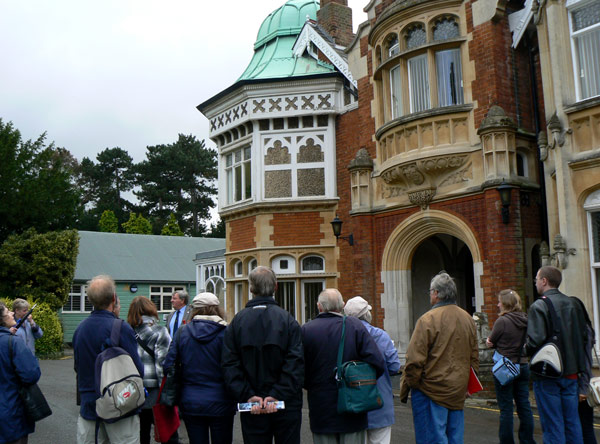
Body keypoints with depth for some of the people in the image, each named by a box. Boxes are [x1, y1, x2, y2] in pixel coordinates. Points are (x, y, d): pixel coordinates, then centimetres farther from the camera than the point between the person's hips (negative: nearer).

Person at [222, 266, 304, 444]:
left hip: (251, 408, 1)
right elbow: (295, 363, -15)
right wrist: (278, 395, -14)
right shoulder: (287, 319, -7)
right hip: (286, 406, -1)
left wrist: (247, 396, -9)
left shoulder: (237, 321, -2)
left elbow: (229, 365, -6)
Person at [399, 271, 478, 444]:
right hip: (458, 391, 7)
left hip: (431, 391, -7)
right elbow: (474, 358, 15)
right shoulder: (468, 319, 7)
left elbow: (415, 360, -16)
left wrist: (405, 388, -5)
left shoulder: (428, 319, -15)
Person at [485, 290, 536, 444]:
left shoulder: (502, 321, -16)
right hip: (523, 366, 6)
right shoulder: (524, 320, 3)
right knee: (524, 406, 11)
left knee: (506, 408, 2)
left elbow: (491, 342, -6)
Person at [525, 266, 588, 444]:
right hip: (571, 372, 6)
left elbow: (536, 340, -23)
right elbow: (584, 337, 11)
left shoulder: (538, 306, -14)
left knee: (552, 425, 1)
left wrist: (526, 349, -2)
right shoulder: (573, 304, 7)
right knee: (572, 422, 14)